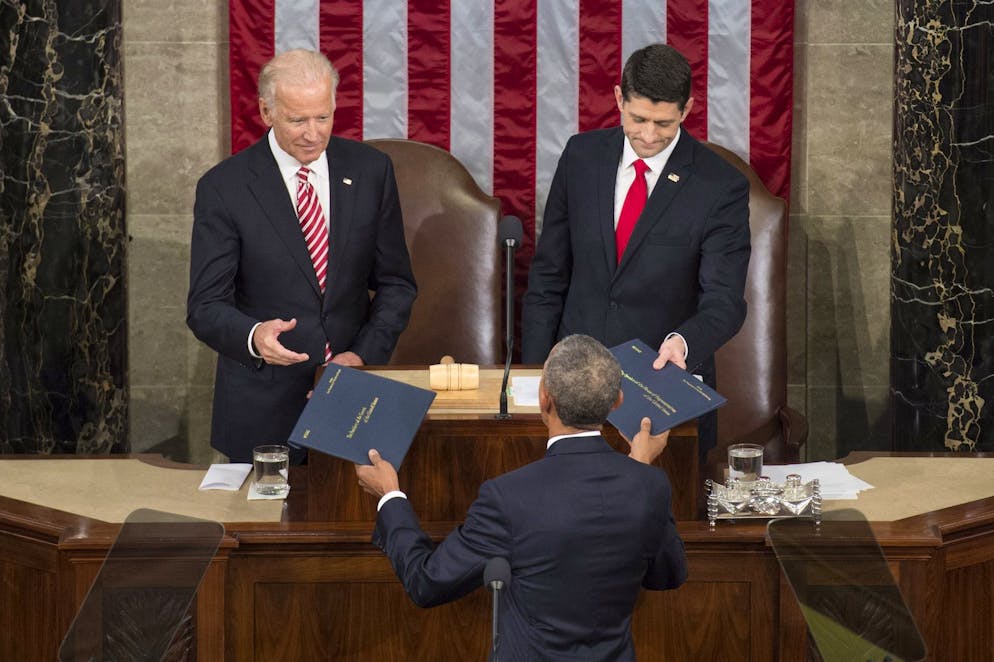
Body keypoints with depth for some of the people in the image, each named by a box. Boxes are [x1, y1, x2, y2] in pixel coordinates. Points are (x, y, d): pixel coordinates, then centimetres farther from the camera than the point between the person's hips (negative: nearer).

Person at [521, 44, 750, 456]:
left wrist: (683, 341, -35)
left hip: (666, 377, -2)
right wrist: (534, 374, 2)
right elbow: (548, 275, 6)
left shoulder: (721, 186, -10)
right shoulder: (582, 156, 1)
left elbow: (724, 301, -13)